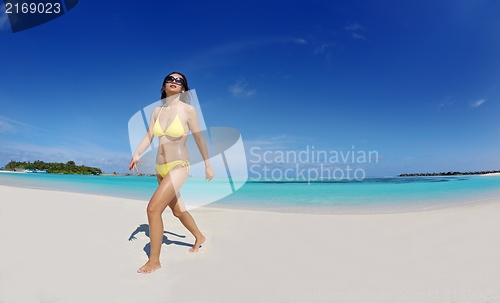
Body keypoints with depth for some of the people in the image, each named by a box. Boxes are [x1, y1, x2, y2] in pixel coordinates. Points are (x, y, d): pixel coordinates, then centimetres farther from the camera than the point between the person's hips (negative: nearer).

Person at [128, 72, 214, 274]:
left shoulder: (188, 110, -9)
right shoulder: (156, 111, 6)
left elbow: (199, 138, -4)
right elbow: (148, 136, 4)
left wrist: (207, 165, 1)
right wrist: (136, 154, -15)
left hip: (178, 166, -6)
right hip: (160, 168, 7)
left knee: (153, 208, -15)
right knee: (177, 210, 19)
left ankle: (154, 261, 5)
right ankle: (199, 237, 43)